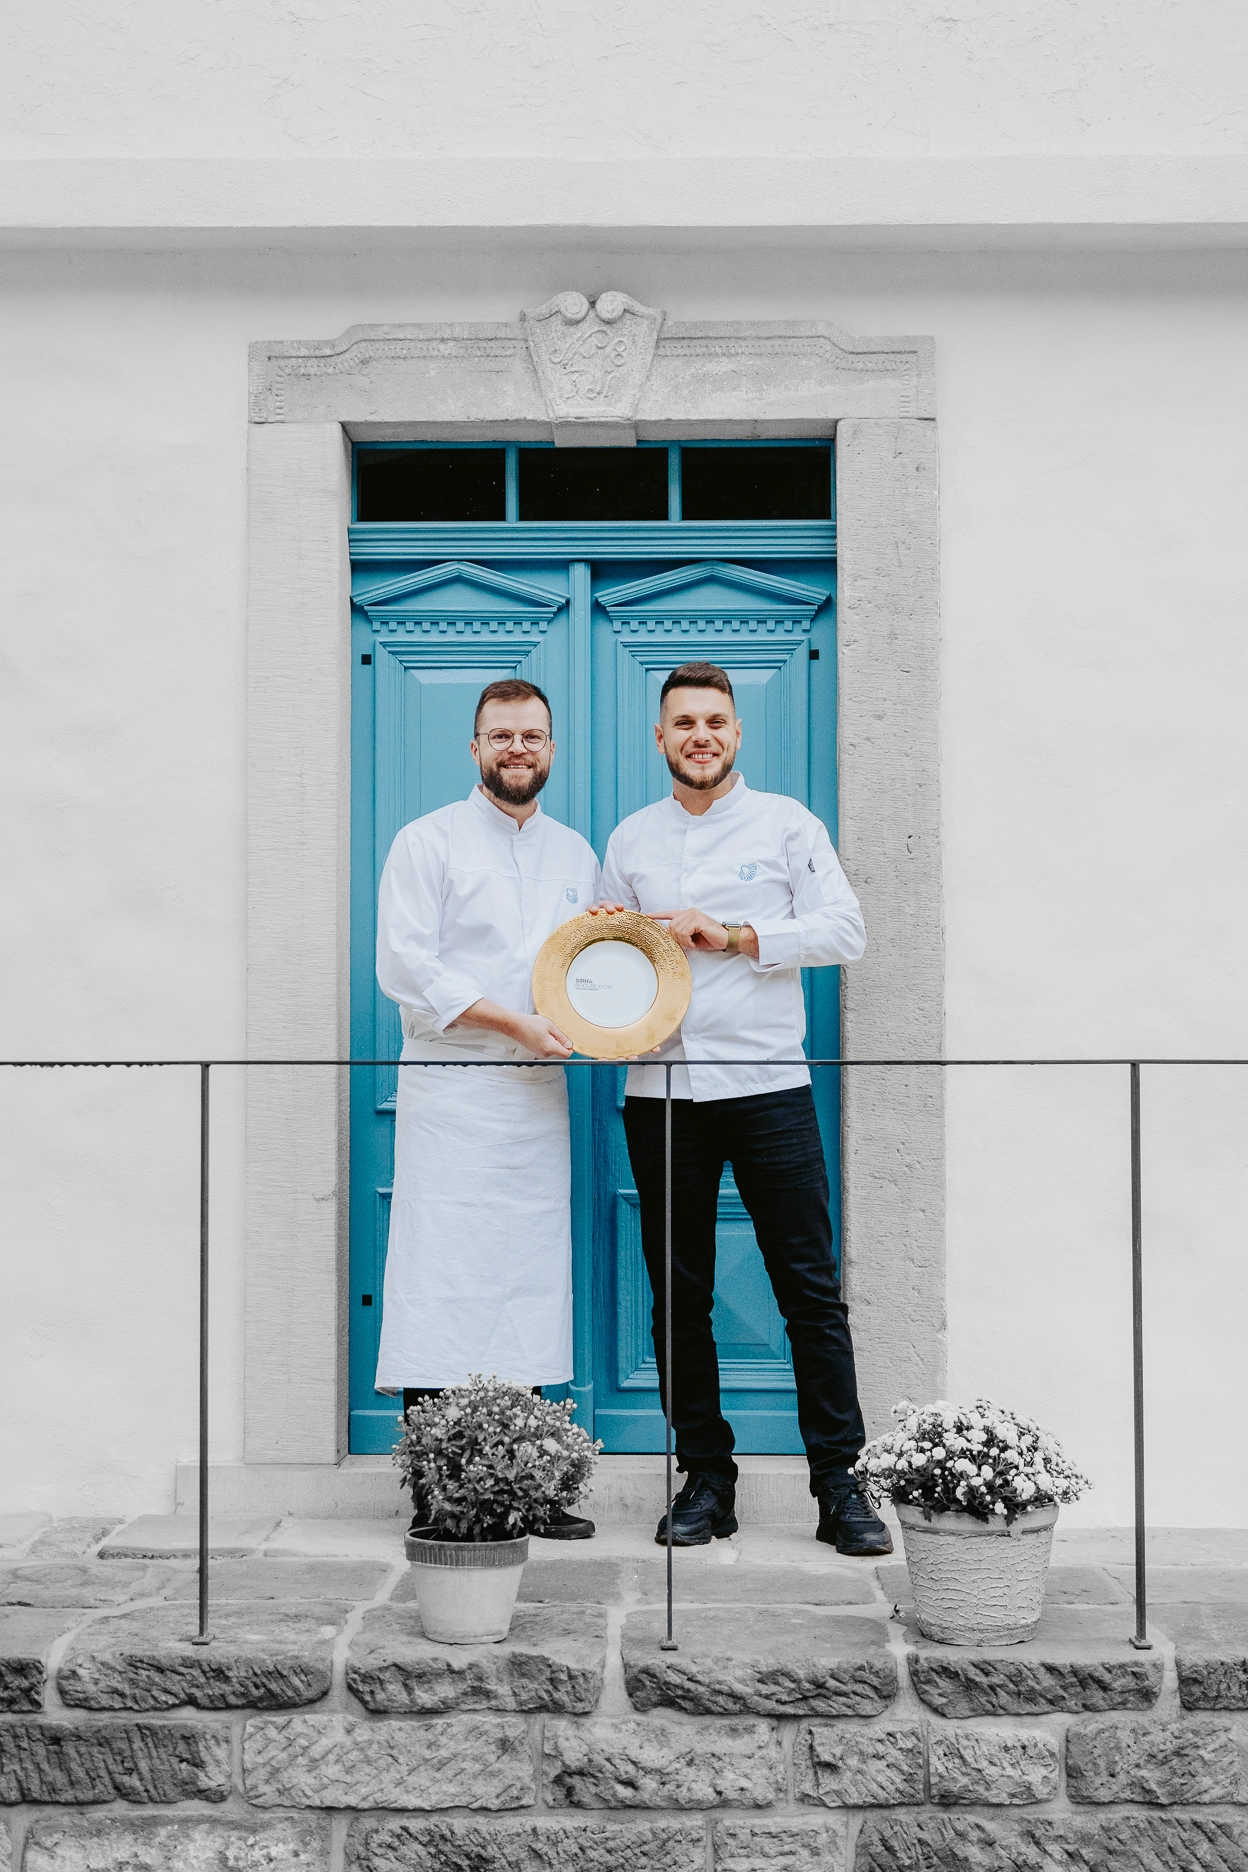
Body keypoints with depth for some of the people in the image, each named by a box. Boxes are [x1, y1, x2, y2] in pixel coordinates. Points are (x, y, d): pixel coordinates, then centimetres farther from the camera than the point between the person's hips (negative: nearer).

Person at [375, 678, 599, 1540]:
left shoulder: (577, 855, 18)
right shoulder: (429, 842, 2)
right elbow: (406, 968, -8)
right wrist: (515, 1024, -14)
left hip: (538, 1097, 5)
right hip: (452, 1093, -5)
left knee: (531, 1285, 6)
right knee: (442, 1285, -7)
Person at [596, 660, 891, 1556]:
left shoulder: (787, 823, 6)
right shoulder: (631, 839, 14)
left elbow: (843, 930, -2)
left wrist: (731, 935, -11)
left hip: (767, 1086, -3)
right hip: (661, 1091, 3)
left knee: (811, 1287, -3)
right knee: (679, 1295, 6)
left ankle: (840, 1482, 4)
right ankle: (707, 1477, 16)